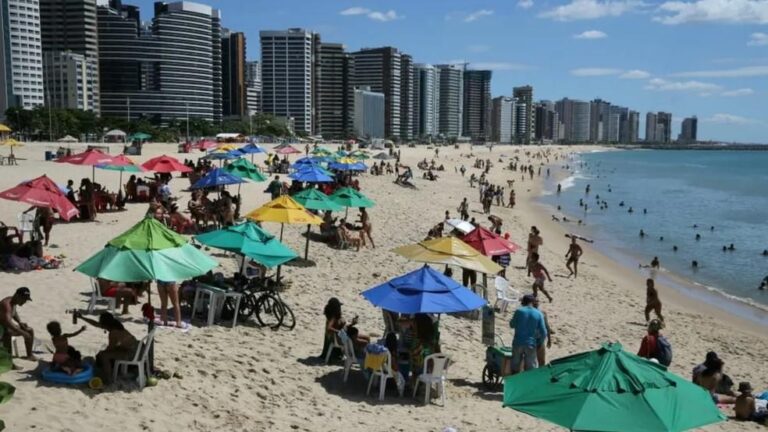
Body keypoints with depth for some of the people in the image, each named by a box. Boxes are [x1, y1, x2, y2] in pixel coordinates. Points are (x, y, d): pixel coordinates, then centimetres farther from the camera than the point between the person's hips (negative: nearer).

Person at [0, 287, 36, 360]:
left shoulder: (13, 301, -1)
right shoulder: (6, 304, -30)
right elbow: (8, 322, -43)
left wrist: (20, 323, 4)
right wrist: (23, 333, -41)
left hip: (7, 327, 10)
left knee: (30, 330, 10)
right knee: (7, 335, -39)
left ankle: (29, 355, 19)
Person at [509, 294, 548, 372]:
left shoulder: (519, 311, -6)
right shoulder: (539, 314, -4)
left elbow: (512, 325, 7)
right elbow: (543, 332, -4)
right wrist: (539, 343, 11)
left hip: (518, 343, 0)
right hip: (530, 344, 0)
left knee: (515, 368, 14)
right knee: (531, 370, 8)